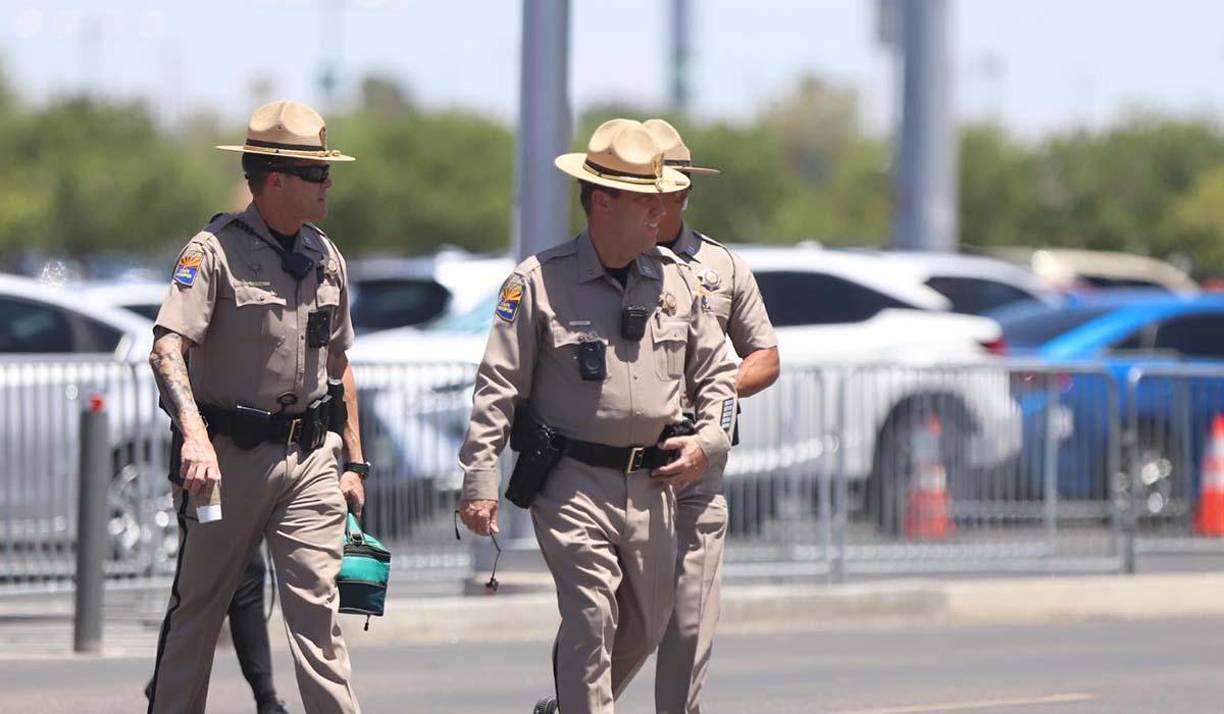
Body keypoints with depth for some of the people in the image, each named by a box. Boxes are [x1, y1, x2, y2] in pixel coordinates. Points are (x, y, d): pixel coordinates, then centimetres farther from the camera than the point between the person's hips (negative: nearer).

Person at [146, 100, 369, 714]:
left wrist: (353, 461, 17)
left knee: (318, 606, -5)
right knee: (197, 607, 6)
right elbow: (167, 347, -21)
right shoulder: (214, 251, -10)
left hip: (310, 456, 4)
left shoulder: (325, 258, 11)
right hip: (230, 455, -4)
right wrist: (194, 434, -37)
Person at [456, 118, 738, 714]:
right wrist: (479, 480, -12)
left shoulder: (676, 281, 10)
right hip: (572, 482, -6)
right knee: (592, 619, -15)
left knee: (645, 627, 13)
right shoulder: (539, 282, -5)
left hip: (651, 482, 6)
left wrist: (708, 441, 0)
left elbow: (716, 373, 19)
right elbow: (497, 386, -6)